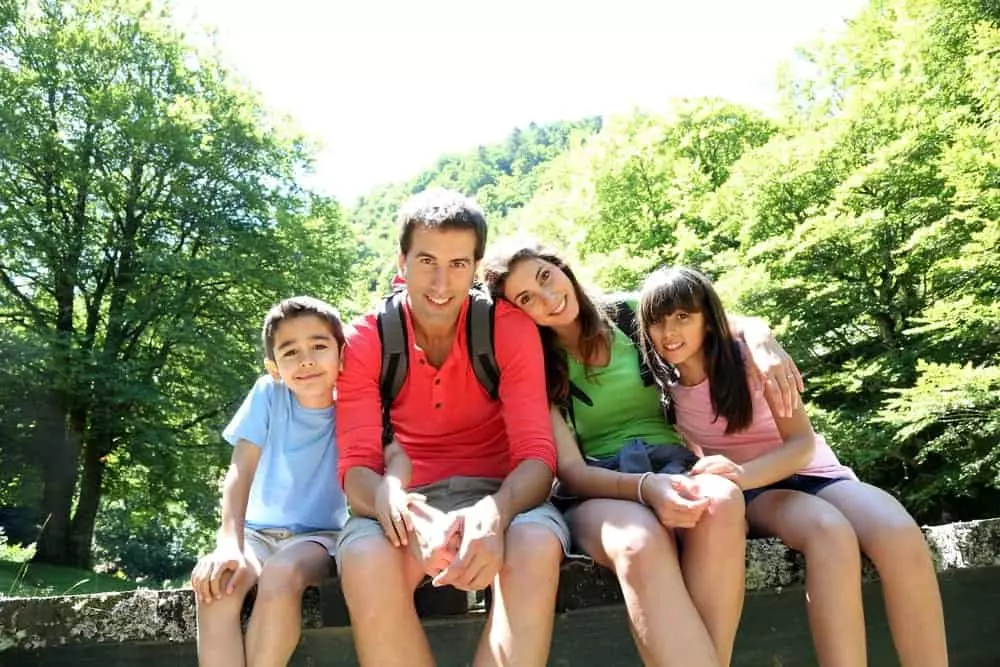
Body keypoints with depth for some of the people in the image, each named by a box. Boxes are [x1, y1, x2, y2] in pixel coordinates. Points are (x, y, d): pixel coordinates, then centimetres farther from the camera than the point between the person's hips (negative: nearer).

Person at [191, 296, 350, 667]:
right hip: (259, 532, 2)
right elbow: (240, 471, -14)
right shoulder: (268, 393, -8)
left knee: (280, 577, -35)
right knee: (212, 580, -31)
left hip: (320, 535, -1)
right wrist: (230, 544, -29)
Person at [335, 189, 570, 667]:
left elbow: (536, 454, -14)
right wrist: (395, 507, -37)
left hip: (497, 494, 0)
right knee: (365, 563, -34)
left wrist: (496, 512, -37)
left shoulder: (511, 329, -7)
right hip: (410, 500, 1)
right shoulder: (365, 341, -5)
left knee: (537, 549, -35)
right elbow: (357, 466, -12)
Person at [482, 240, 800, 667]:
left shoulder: (631, 312, 8)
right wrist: (644, 486, -27)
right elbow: (570, 471, -7)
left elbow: (739, 325, 16)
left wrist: (763, 343, -9)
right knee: (640, 542, -39)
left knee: (720, 502, -36)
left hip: (672, 468, 2)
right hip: (599, 493, -2)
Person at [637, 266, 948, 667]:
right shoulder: (661, 387, -4)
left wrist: (744, 472, -36)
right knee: (829, 532, -36)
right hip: (752, 493, 0)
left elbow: (803, 443, -16)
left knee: (900, 534, -33)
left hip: (810, 473, 1)